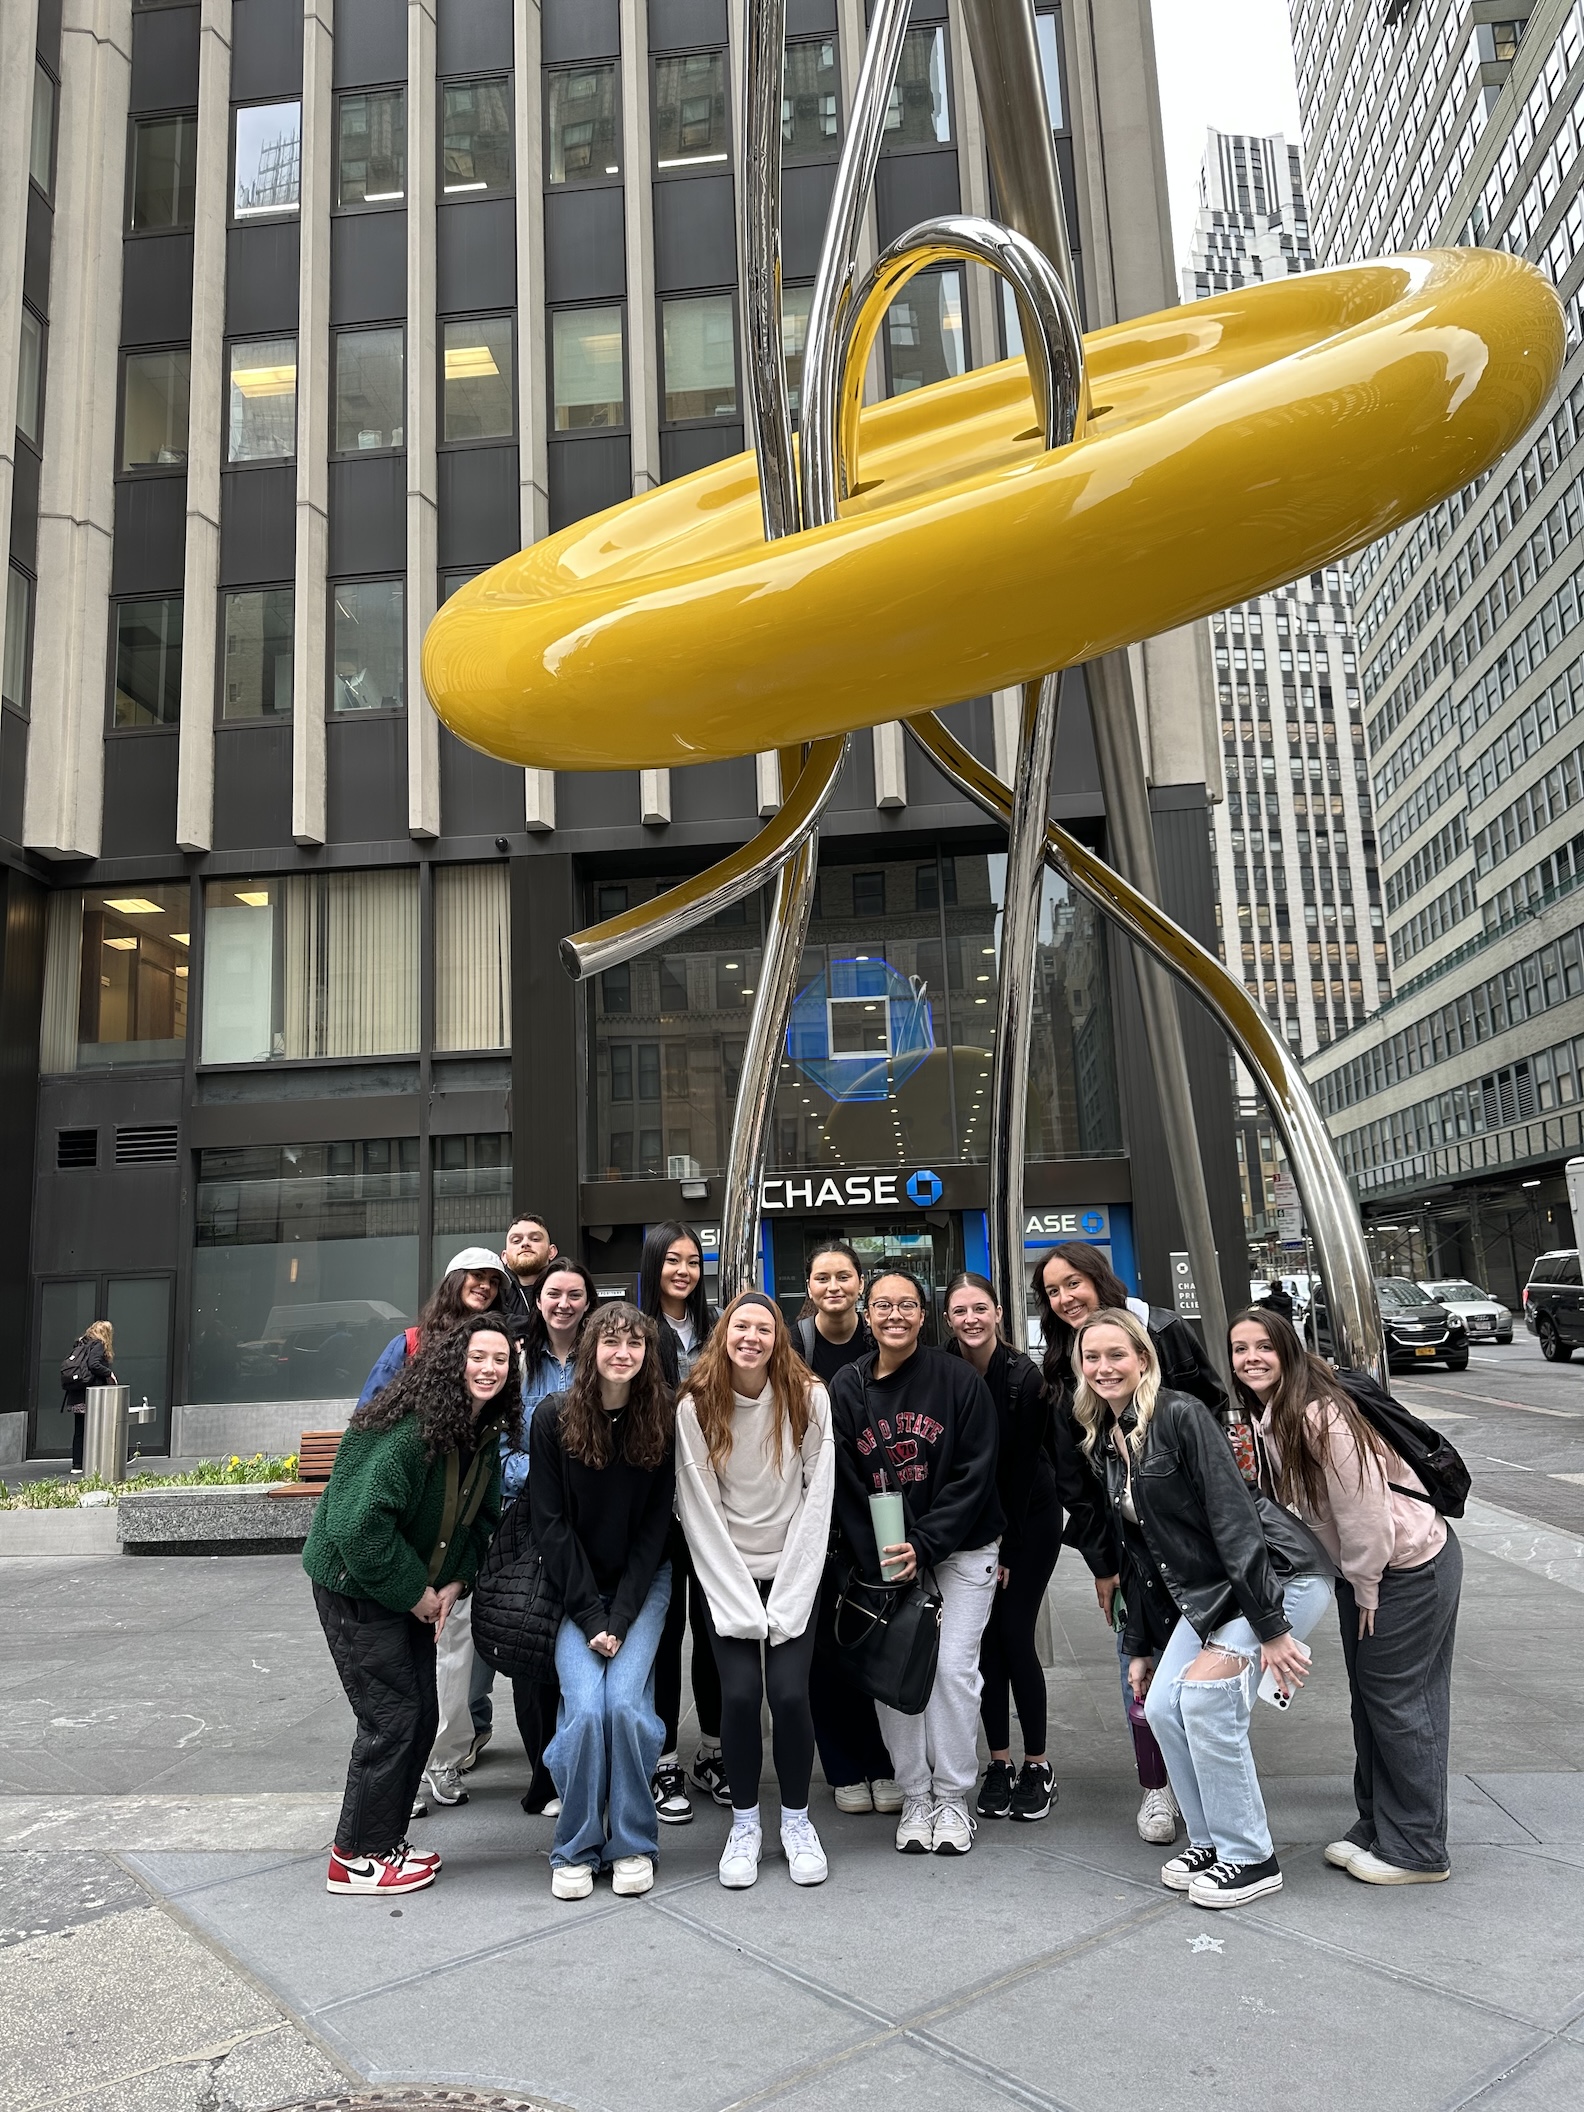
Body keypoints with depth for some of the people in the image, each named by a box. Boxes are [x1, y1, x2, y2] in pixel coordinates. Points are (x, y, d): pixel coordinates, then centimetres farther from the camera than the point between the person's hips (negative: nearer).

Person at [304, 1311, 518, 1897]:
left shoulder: (487, 1437, 0)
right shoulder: (408, 1429, -27)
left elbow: (480, 1520, 9)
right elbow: (360, 1522, -30)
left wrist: (454, 1583, -7)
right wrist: (413, 1592, -21)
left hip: (414, 1591, 9)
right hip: (356, 1586, -9)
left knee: (423, 1714, 12)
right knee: (391, 1717, -4)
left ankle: (384, 1839, 29)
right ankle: (358, 1858, 13)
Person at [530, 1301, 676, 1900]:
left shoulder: (663, 1419, -8)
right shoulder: (553, 1417, -10)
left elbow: (655, 1525, -4)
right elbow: (551, 1524, -8)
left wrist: (621, 1615, -11)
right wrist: (590, 1614, -12)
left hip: (642, 1582, 0)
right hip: (574, 1588, 0)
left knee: (626, 1702, -16)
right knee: (585, 1708, -16)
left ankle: (633, 1844, 5)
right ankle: (576, 1849, 5)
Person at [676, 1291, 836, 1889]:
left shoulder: (809, 1398, -8)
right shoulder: (696, 1407, -8)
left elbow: (818, 1498, -7)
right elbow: (700, 1512, -7)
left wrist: (785, 1601, -10)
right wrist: (740, 1603, -11)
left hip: (793, 1572, 0)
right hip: (724, 1576, 0)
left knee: (789, 1693, -11)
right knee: (739, 1694, -11)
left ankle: (796, 1819, 15)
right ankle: (744, 1823, 15)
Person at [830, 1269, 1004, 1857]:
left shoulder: (959, 1379, -10)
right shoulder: (847, 1388, -3)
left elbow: (974, 1475, -11)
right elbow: (847, 1486, -2)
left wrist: (923, 1546, -18)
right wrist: (878, 1568, -10)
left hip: (960, 1546, -2)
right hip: (881, 1553, 2)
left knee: (954, 1666, -5)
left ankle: (952, 1799, 12)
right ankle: (914, 1797, 16)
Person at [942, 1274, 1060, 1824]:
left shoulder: (1024, 1376, -19)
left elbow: (1023, 1468, -15)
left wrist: (1006, 1550, -11)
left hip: (1030, 1518, -3)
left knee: (1015, 1637, -4)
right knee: (984, 1640, 4)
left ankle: (1037, 1767, 11)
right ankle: (999, 1764, 17)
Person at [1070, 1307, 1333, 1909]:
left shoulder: (1182, 1416, -19)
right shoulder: (1104, 1442, 5)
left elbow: (1235, 1519, -23)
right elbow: (1139, 1550, 12)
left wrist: (1271, 1627, -25)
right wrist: (1138, 1646, 12)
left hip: (1281, 1576, -8)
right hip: (1208, 1591, 8)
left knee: (1205, 1691, -18)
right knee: (1162, 1706, -2)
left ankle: (1250, 1858, -1)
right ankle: (1211, 1842, 17)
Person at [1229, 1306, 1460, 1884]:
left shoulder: (1320, 1414, -28)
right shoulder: (1273, 1418, 2)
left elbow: (1363, 1512, -25)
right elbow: (1295, 1505, 11)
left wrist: (1366, 1591, -13)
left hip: (1409, 1565, -9)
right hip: (1363, 1569, 9)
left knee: (1397, 1700, 1)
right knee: (1369, 1699, 16)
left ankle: (1417, 1851, 15)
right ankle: (1377, 1827, 30)